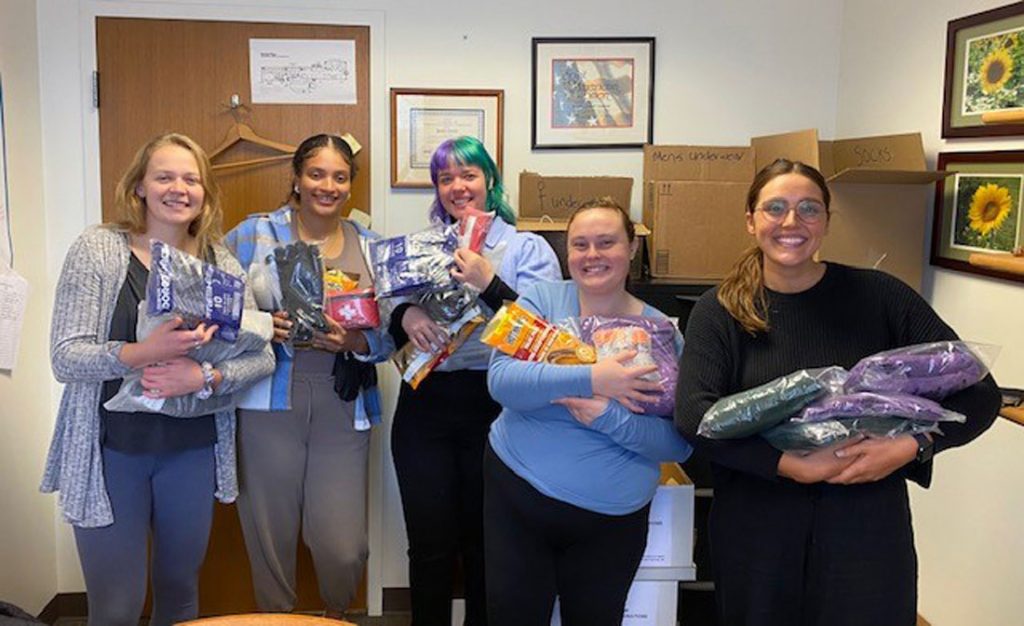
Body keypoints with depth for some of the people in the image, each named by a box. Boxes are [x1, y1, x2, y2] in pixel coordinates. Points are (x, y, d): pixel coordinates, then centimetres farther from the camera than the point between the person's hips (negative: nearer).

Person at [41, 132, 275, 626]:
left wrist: (204, 376, -20)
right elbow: (64, 358, -13)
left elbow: (261, 355, -1)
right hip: (110, 451, -3)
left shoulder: (221, 262, 3)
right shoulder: (98, 248, -7)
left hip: (193, 451, 3)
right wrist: (143, 353, -30)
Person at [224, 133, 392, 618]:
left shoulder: (370, 247, 10)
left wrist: (355, 342, -12)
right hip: (270, 403, -1)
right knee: (271, 537, 7)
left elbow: (387, 335, 8)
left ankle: (337, 615, 33)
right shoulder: (254, 233, 3)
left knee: (343, 549, 0)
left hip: (342, 409, 2)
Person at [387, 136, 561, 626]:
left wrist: (489, 284, -19)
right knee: (430, 545, 5)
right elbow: (388, 329, 13)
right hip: (425, 408, 3)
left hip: (494, 409, -2)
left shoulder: (527, 249, 2)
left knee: (485, 544, 9)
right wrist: (404, 316, -9)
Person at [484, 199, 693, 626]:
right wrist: (591, 379, -28)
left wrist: (610, 417, -24)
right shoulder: (541, 299, -4)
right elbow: (501, 380, -18)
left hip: (613, 516, 1)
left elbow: (679, 443, -8)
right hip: (518, 495, 0)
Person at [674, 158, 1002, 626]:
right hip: (757, 532, 0)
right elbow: (693, 414, -16)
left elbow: (979, 393, -2)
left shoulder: (877, 296, -2)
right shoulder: (719, 312, -2)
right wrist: (792, 466, -22)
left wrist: (911, 447, -18)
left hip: (867, 525, 0)